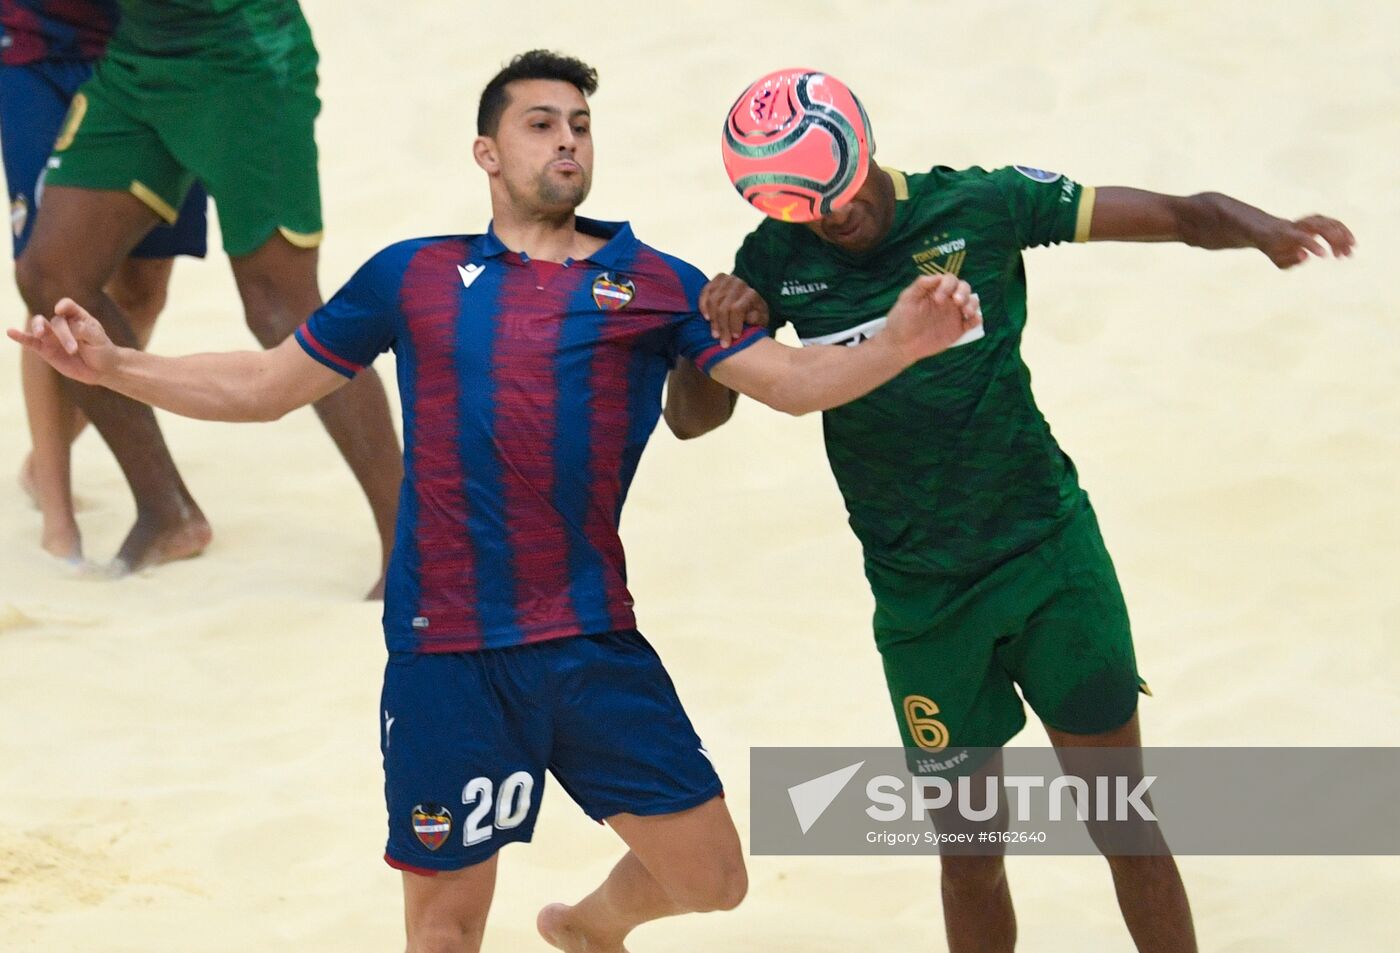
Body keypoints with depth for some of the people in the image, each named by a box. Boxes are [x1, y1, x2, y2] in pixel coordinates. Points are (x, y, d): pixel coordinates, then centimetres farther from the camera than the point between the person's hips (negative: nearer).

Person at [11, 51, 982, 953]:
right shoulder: (413, 278, 9)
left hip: (597, 649, 1)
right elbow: (268, 385, 15)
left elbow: (792, 380, 3)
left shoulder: (655, 285, 8)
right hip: (447, 656, -1)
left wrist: (896, 345, -16)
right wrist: (113, 366, 5)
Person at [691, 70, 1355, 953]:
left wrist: (1266, 230, -29)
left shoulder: (983, 207, -8)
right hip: (920, 602, 2)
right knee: (968, 846, 6)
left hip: (1052, 559, -1)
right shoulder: (777, 261, -1)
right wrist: (717, 331, -19)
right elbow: (695, 418, 2)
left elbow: (1185, 215, -7)